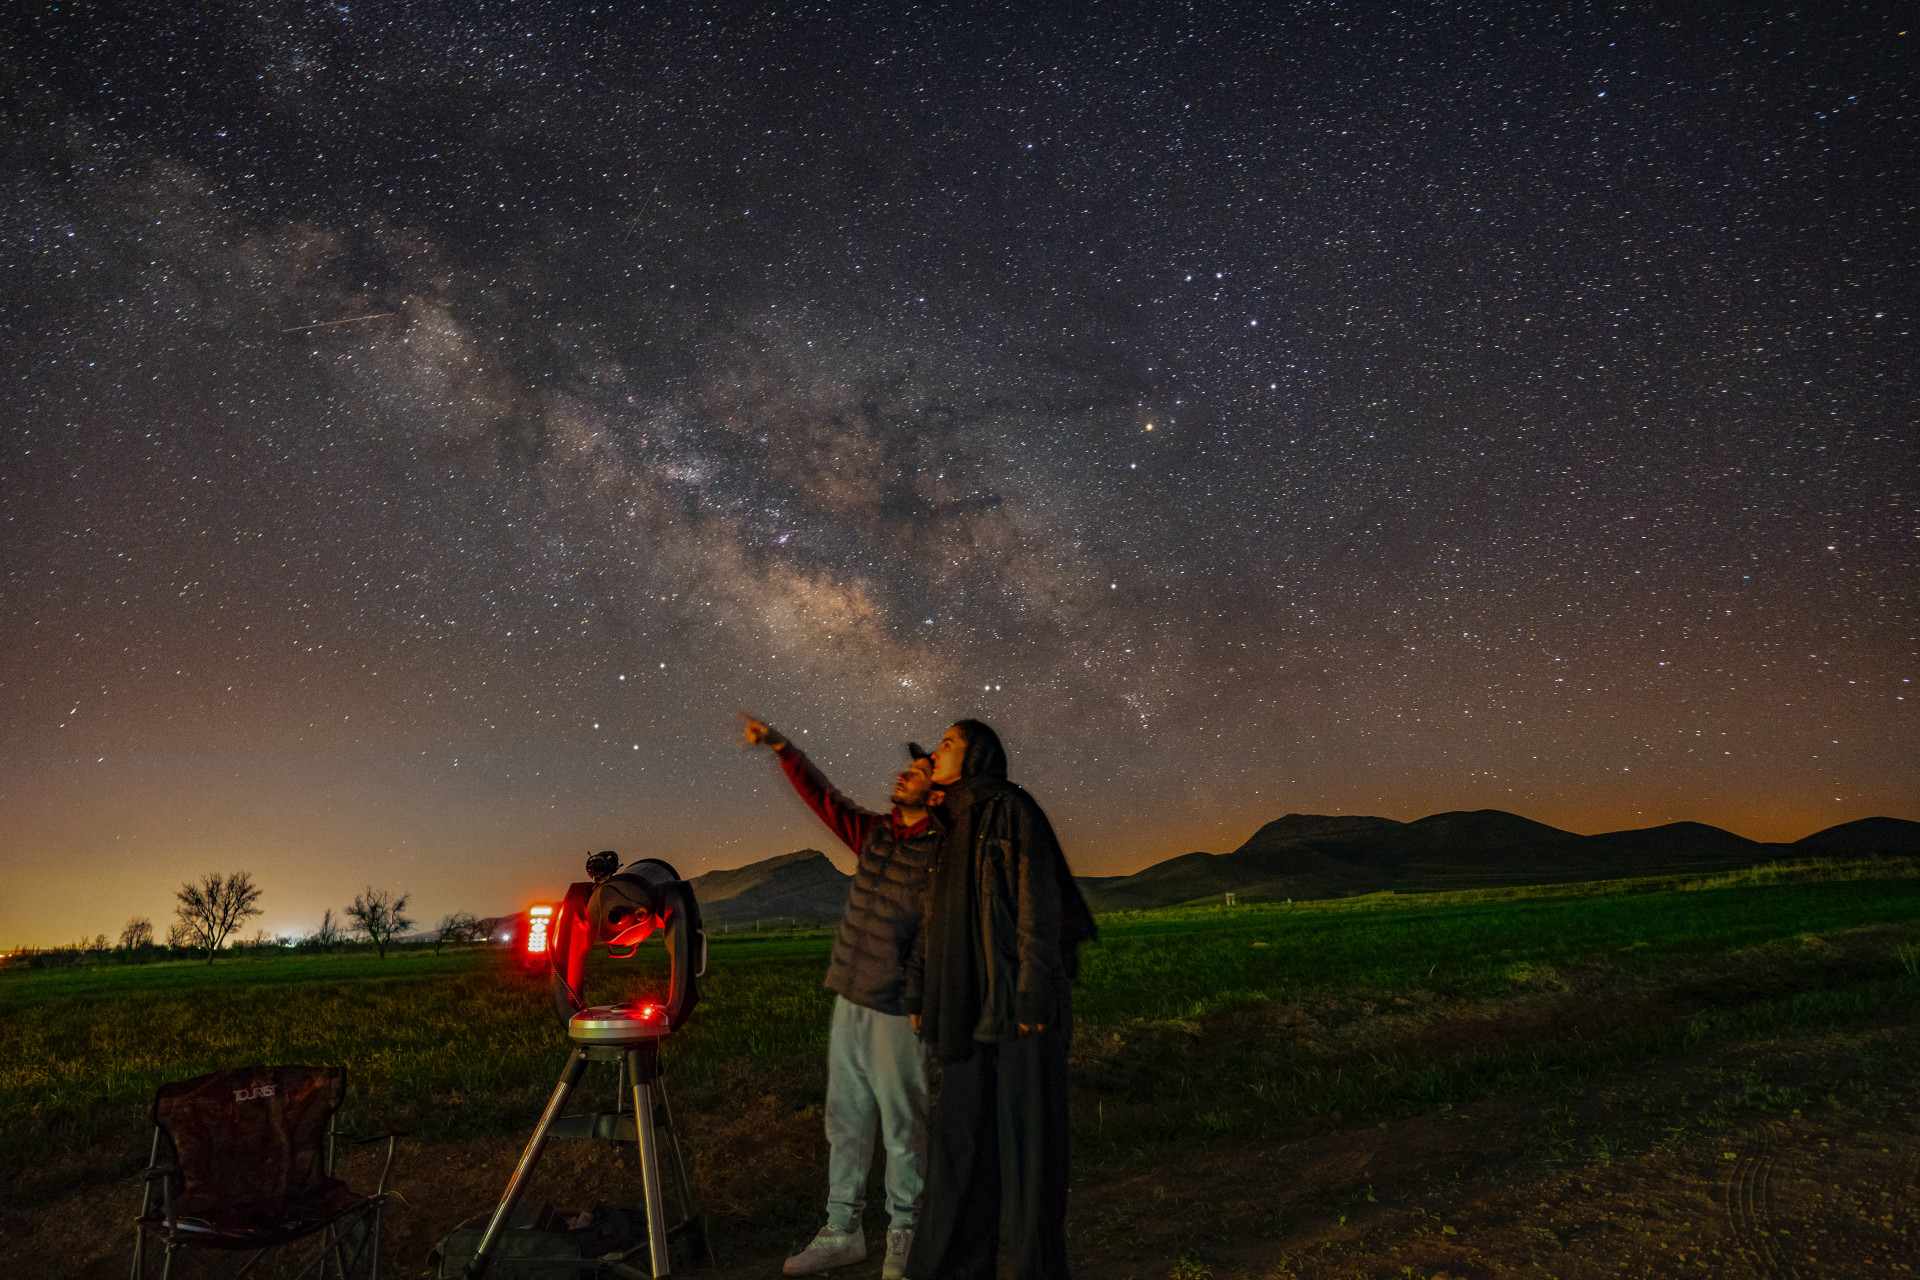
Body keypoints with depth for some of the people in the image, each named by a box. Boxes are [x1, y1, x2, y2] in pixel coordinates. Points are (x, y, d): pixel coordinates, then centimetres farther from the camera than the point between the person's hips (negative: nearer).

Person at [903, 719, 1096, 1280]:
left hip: (1016, 993, -8)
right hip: (970, 998, 8)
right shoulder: (954, 828, 16)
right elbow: (936, 917, 18)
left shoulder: (1013, 810, -8)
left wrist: (1033, 993, -19)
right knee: (961, 1126, 10)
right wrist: (918, 993, 14)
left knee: (1024, 1126, 0)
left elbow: (1039, 902, -14)